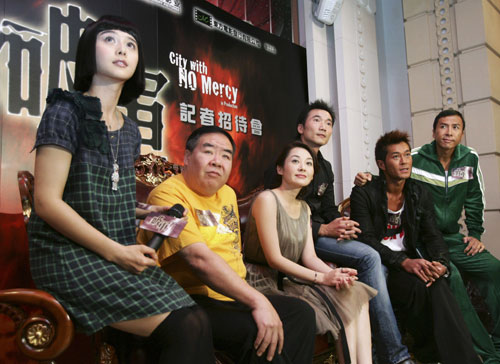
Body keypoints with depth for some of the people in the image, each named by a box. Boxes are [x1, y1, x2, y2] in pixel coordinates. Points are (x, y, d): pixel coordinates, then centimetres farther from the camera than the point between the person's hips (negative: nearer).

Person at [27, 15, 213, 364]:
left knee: (198, 318, -13)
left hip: (120, 255, 7)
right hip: (68, 255, -6)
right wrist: (116, 252, -16)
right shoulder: (66, 111, -6)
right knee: (185, 328, -20)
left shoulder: (130, 130, 14)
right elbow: (48, 202, -13)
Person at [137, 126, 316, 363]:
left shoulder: (228, 194, 15)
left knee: (301, 313, 2)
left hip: (232, 296, 9)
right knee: (255, 331, -30)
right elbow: (199, 258, -26)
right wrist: (257, 301, -27)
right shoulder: (168, 194, -14)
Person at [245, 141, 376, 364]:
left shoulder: (304, 207, 13)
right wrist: (321, 277, -18)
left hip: (290, 280, 8)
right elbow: (274, 259, -18)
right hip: (265, 283, -8)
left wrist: (334, 274, -15)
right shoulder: (267, 199, -13)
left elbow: (309, 257, 5)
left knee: (357, 294, -5)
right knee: (344, 303, -15)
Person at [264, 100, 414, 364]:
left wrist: (342, 226, -8)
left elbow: (329, 209, 17)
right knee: (369, 257, -23)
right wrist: (323, 230, -20)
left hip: (322, 232, 8)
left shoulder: (325, 167, 19)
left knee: (376, 265, -10)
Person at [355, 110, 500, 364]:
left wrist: (475, 233, 8)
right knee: (450, 276, -28)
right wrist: (363, 181, -24)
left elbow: (475, 200, 15)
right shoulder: (414, 159, -10)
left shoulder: (470, 159, 5)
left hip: (451, 238, 6)